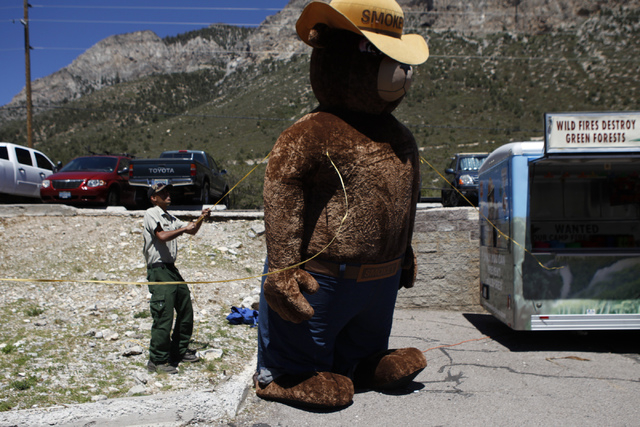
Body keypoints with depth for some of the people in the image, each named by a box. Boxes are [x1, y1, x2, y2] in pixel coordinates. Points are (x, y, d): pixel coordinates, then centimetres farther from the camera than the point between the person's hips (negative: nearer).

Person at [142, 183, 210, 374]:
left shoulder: (170, 218, 19)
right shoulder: (151, 213, -7)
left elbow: (192, 231, 20)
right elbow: (162, 236, -21)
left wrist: (200, 219, 4)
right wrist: (183, 229, -14)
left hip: (171, 269, 9)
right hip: (159, 271, -9)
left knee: (186, 311, 14)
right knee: (163, 316, -8)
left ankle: (179, 350, 28)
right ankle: (157, 361, 4)